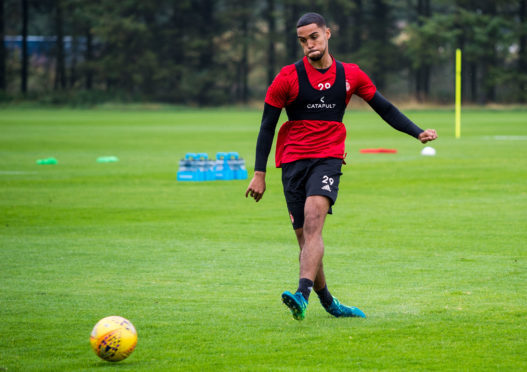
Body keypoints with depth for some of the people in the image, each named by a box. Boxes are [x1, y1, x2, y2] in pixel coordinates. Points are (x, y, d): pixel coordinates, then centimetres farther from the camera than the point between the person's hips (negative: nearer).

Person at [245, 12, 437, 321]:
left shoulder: (350, 75, 8)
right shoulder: (288, 78, 3)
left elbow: (385, 109, 17)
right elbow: (267, 126, 6)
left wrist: (418, 133, 7)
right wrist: (260, 173, 1)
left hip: (328, 159, -1)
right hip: (293, 160, 1)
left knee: (313, 220, -24)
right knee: (305, 236, 0)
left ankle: (303, 295, -37)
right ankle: (328, 303, 16)